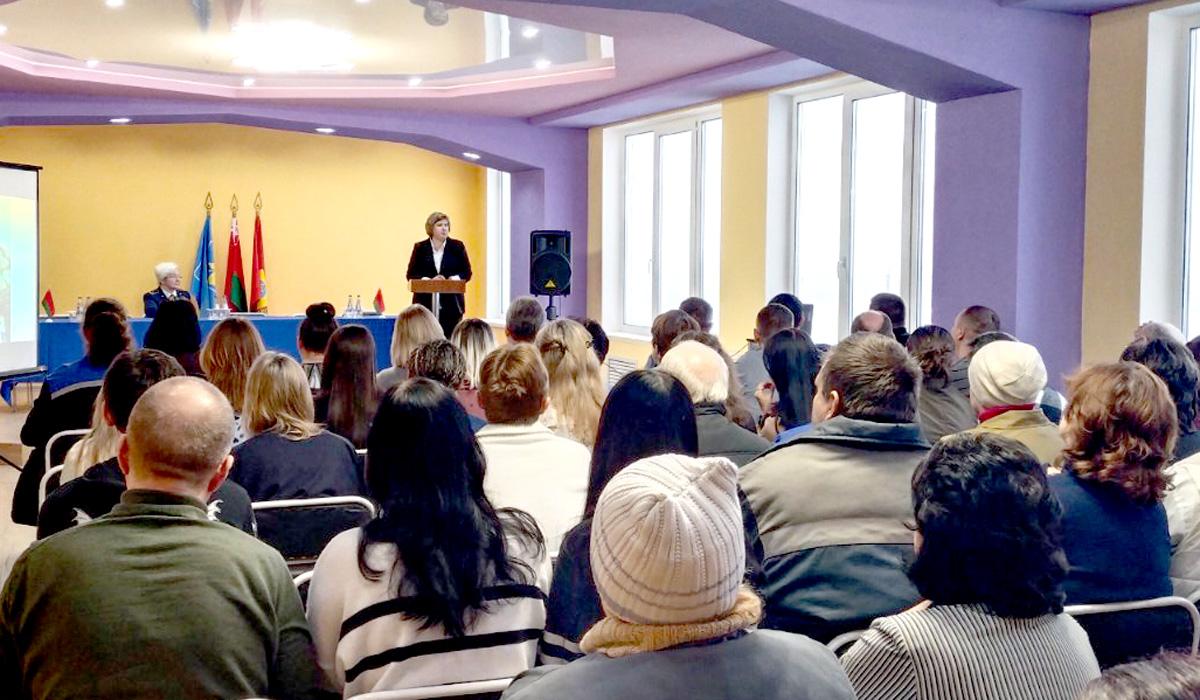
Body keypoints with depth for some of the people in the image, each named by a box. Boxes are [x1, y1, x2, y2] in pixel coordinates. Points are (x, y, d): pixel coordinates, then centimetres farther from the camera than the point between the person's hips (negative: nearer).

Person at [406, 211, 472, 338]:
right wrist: (428, 280, -13)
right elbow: (411, 275, 4)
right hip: (426, 303, 0)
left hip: (451, 304, 1)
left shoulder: (457, 247, 8)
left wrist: (454, 279, -13)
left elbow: (467, 272, 8)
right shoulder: (420, 248, 6)